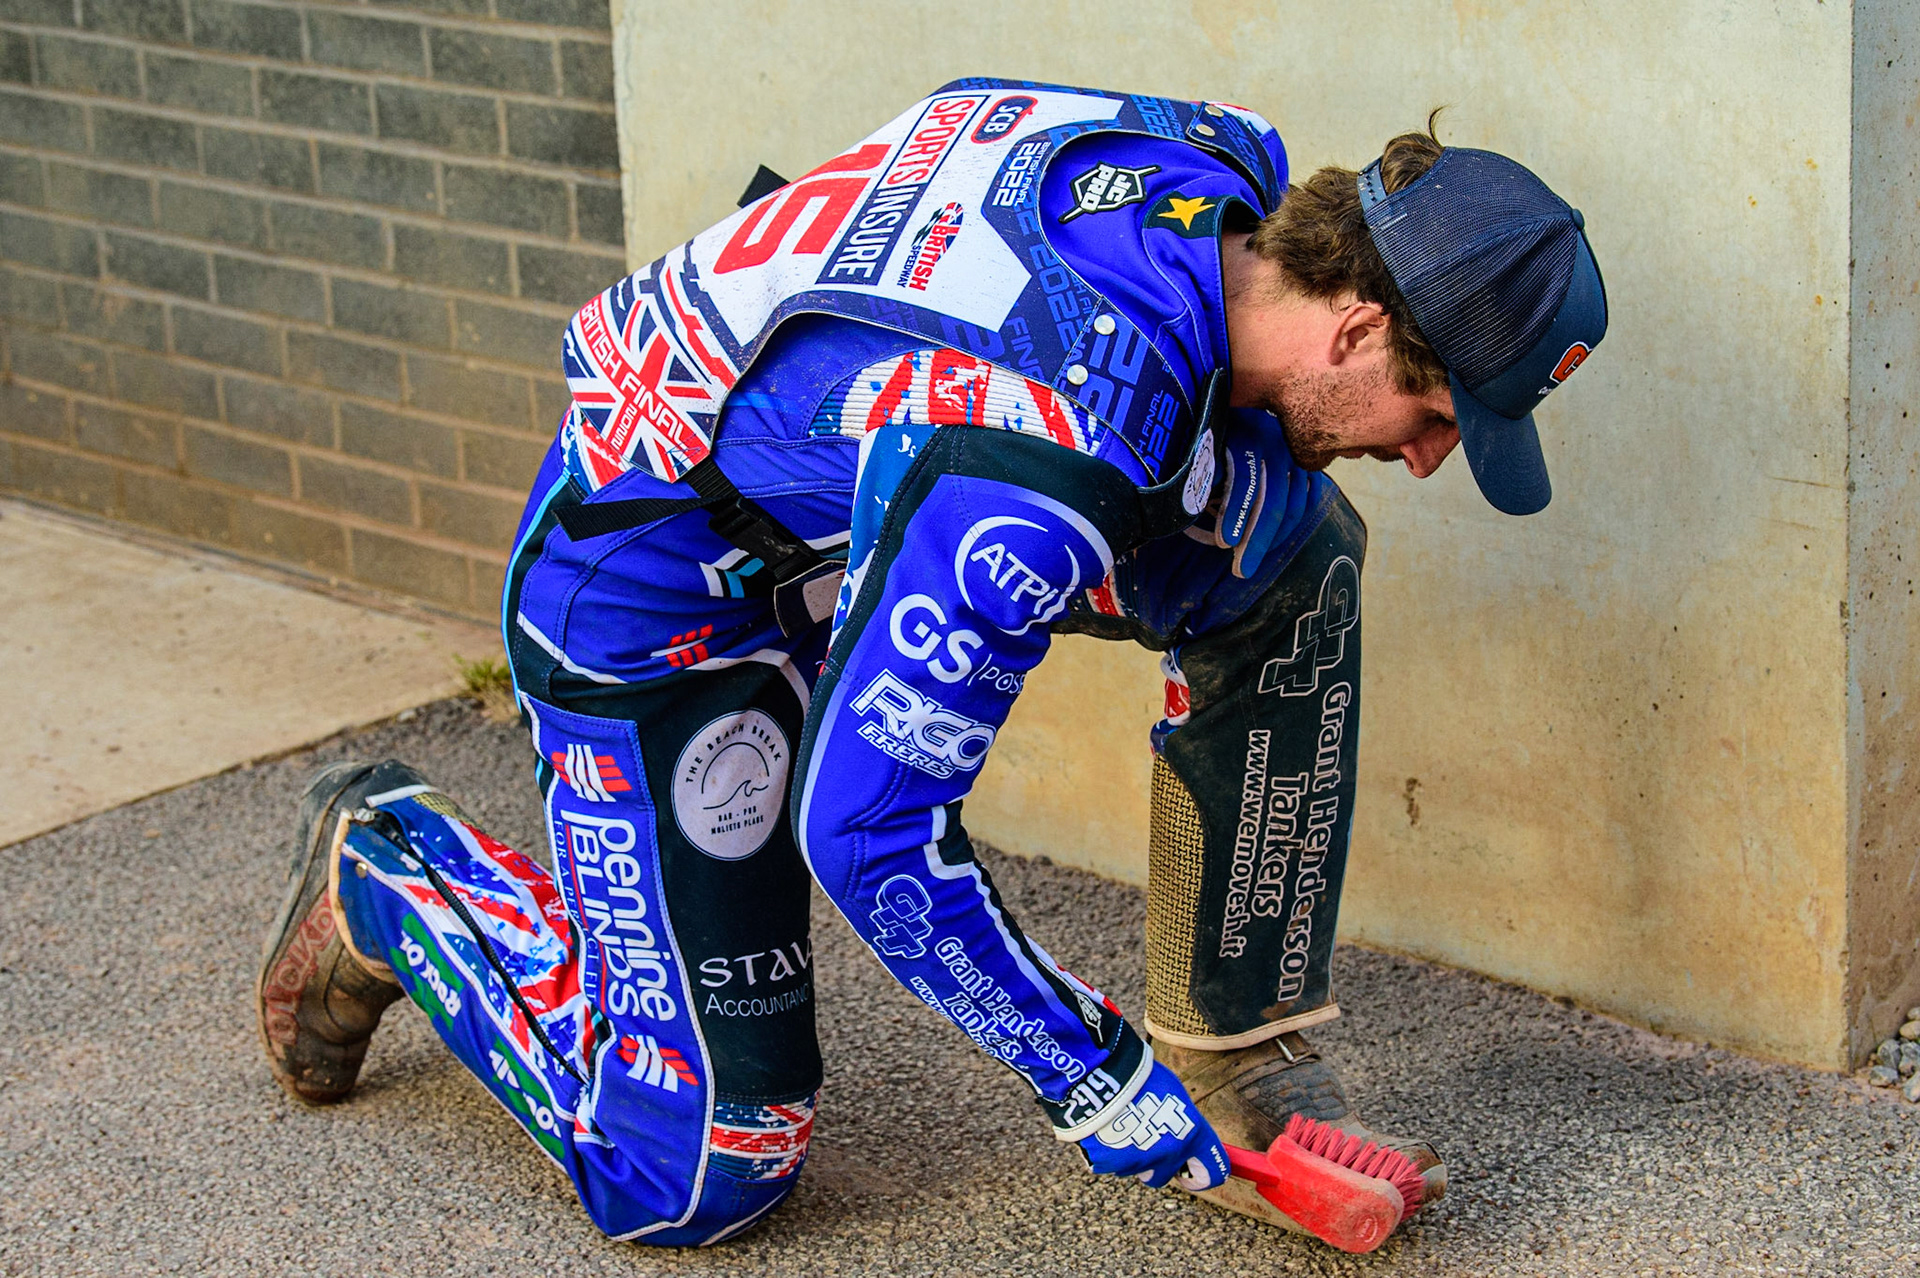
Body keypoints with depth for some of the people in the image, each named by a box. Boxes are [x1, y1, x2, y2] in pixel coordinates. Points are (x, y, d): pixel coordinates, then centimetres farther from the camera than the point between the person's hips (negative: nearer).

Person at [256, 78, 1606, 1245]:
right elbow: (863, 826, -32)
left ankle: (1242, 1072, 0)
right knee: (700, 1168, -5)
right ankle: (384, 867, 18)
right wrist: (1098, 1081, -22)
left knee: (1291, 554, -9)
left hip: (847, 502, 8)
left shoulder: (1231, 166, -15)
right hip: (652, 582, -8)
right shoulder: (1036, 468, -39)